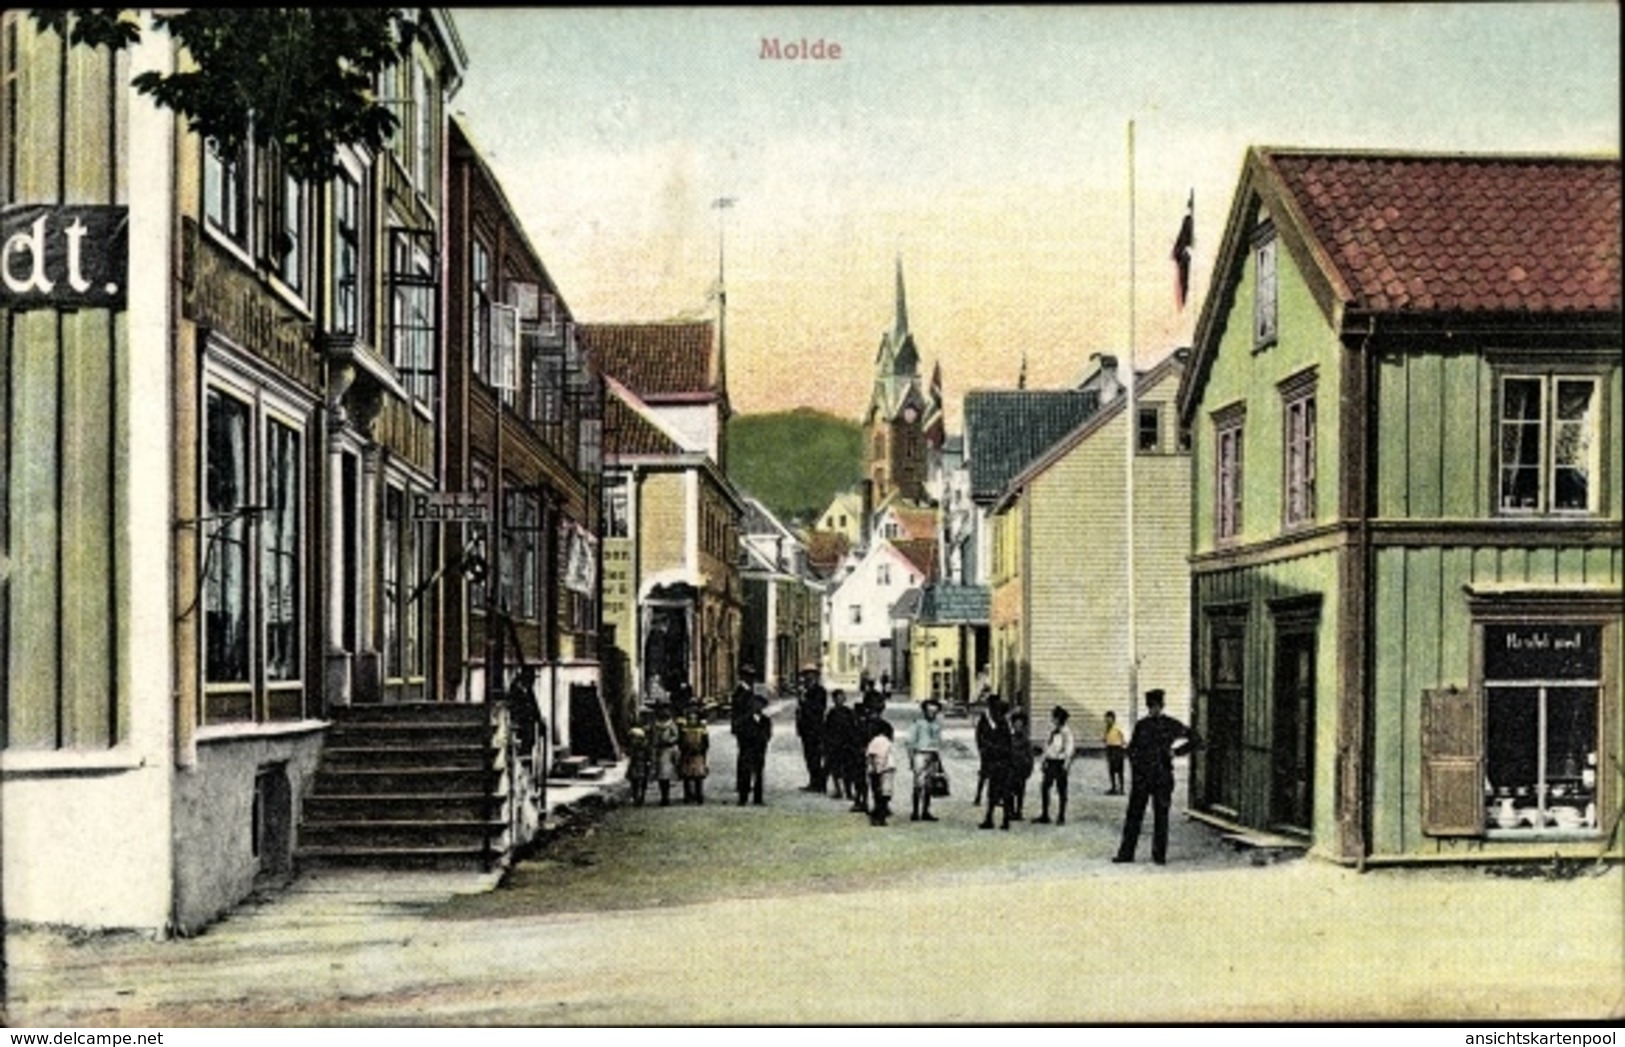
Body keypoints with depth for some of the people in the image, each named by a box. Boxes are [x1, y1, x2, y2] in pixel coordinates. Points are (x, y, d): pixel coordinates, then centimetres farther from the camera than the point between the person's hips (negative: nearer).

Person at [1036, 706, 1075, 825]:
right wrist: (1044, 761, 14)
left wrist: (1066, 765, -17)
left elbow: (1070, 748, -14)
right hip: (1050, 762, 8)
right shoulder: (1052, 731, 11)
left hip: (1060, 763, -8)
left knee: (1061, 790, 1)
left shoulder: (1066, 732, -13)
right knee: (1044, 788, 6)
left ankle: (1061, 818, 10)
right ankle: (1044, 816, 13)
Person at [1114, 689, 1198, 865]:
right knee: (1134, 815, 1)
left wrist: (1176, 751, -3)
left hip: (1162, 777, -2)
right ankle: (1126, 852, 5)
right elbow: (1132, 748, 17)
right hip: (1141, 776, 2)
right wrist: (1134, 765, 2)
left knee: (1161, 816, 2)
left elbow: (1193, 740, 6)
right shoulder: (1141, 725, 8)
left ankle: (1159, 855, 10)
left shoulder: (1171, 725, 1)